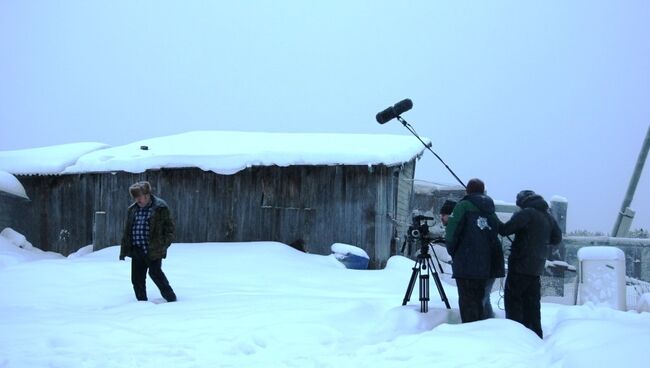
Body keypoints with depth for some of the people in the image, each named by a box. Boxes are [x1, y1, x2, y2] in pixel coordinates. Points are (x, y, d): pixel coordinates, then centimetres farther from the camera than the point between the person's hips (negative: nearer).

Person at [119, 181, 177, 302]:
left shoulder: (160, 208, -5)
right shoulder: (132, 210, 13)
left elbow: (169, 227, -4)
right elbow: (127, 232, 19)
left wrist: (164, 244, -12)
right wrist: (124, 250, 15)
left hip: (153, 250, -6)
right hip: (136, 250, 6)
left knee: (155, 273, -9)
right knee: (137, 279, 5)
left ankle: (171, 298, 7)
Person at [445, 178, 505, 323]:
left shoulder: (464, 206, -5)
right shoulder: (491, 211, 14)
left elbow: (451, 232, -12)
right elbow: (500, 232, 11)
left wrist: (452, 251, 3)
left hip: (465, 264, -6)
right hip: (485, 266, 6)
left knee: (467, 301, -3)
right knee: (479, 299, 16)